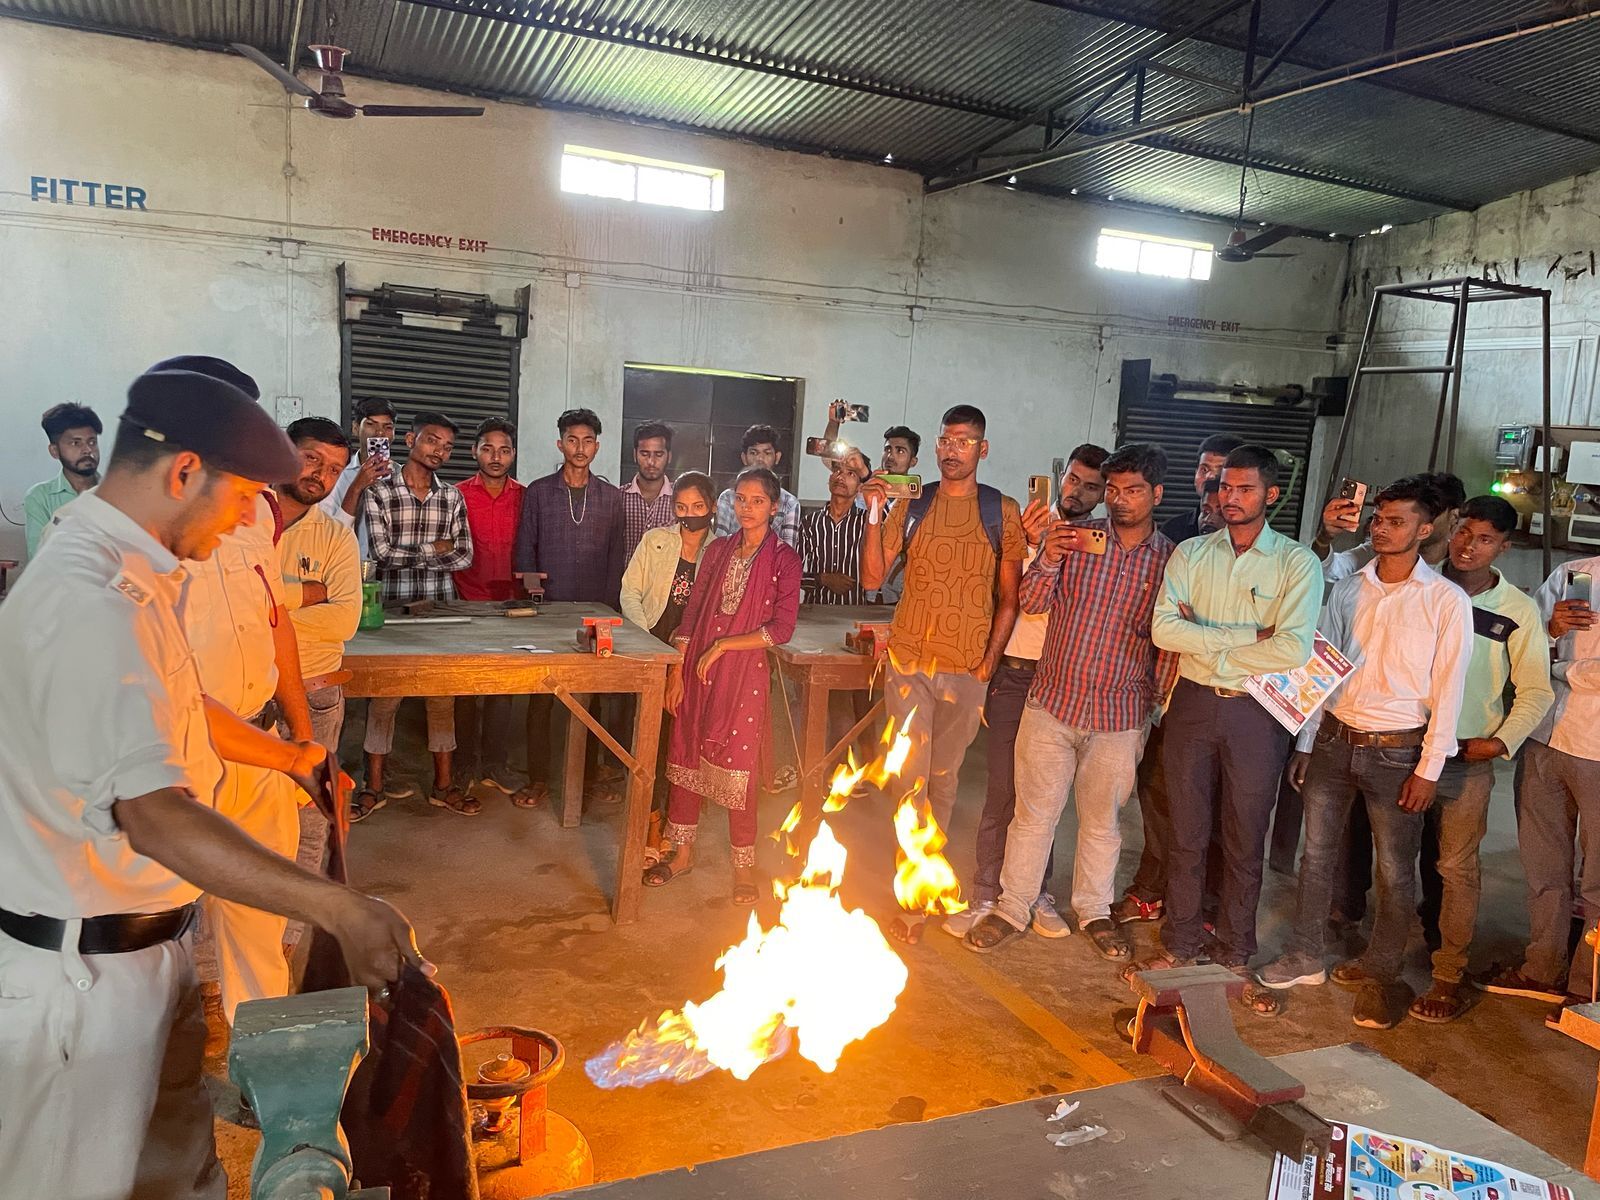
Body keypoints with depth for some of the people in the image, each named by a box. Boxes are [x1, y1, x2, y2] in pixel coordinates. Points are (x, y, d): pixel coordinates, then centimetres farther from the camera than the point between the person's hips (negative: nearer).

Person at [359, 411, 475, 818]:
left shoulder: (452, 497, 6)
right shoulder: (379, 492, -4)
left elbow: (464, 557, -1)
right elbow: (382, 553, -13)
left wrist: (406, 555, -9)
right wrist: (432, 549, -7)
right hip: (392, 608, -3)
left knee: (443, 696, 8)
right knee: (384, 696, 5)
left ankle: (443, 785, 19)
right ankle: (375, 786, 18)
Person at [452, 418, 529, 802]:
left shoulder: (524, 497, 5)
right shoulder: (458, 495, -1)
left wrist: (528, 581, -4)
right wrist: (457, 593, -8)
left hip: (509, 604, 2)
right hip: (467, 603, -2)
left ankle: (495, 764, 18)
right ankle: (466, 765, 16)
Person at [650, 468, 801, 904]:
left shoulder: (784, 558, -4)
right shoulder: (718, 550, 9)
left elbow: (781, 628, -11)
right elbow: (691, 614, 9)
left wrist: (721, 646, -11)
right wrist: (677, 673, 3)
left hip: (745, 675, -4)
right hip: (698, 672, 4)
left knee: (738, 768, 0)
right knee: (687, 759, 9)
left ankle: (744, 868, 16)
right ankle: (682, 853, 25)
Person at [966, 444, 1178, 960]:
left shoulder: (1171, 559, 0)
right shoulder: (1075, 536, -1)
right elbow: (1033, 602, -4)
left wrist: (1161, 701, 1)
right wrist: (1048, 558, -22)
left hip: (1120, 715, 0)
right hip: (1053, 703, 0)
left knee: (1102, 819, 16)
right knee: (1033, 812, 8)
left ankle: (1094, 908, 35)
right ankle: (1013, 907, 23)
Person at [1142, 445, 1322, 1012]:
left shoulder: (1298, 563, -3)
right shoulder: (1191, 553, 4)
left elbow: (1293, 649, -17)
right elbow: (1163, 629, -11)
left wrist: (1205, 644, -12)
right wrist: (1249, 636, -14)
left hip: (1256, 713, -2)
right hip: (1192, 705, 2)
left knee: (1245, 843, 9)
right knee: (1186, 834, 11)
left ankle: (1234, 959, 25)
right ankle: (1179, 947, 25)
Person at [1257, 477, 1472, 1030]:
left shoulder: (1447, 602, -6)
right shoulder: (1347, 590, 5)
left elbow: (1448, 691, -7)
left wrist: (1429, 769, -9)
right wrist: (1305, 744, 9)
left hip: (1396, 751, -4)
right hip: (1334, 738, 4)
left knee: (1394, 871, 5)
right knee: (1316, 852, 11)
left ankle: (1380, 974, 22)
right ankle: (1306, 957, 26)